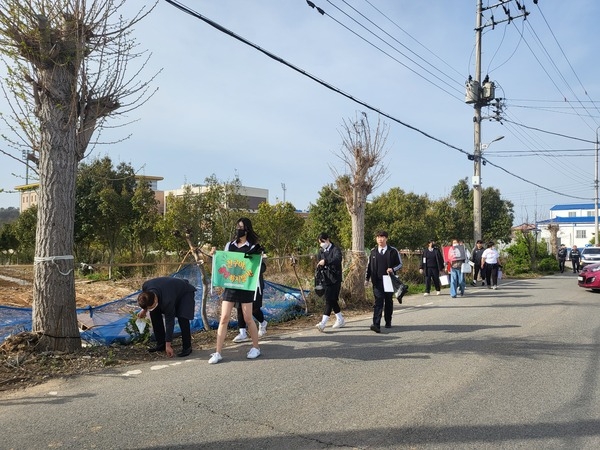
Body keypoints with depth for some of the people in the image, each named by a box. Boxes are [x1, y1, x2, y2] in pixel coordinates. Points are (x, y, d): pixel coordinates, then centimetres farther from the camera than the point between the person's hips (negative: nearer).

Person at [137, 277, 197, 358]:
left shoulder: (167, 300, -43)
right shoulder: (145, 287, -27)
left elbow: (169, 323, -33)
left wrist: (168, 345, -28)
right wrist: (144, 310, 6)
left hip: (185, 293, -7)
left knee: (182, 318, -27)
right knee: (154, 313, -5)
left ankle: (187, 347, -9)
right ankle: (161, 344, 6)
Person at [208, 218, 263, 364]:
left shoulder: (253, 247, -1)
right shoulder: (229, 245, 9)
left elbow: (260, 268, -3)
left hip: (246, 287, -3)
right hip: (229, 285, 3)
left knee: (248, 319, 4)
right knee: (224, 318, -1)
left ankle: (256, 348, 23)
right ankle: (218, 353, 4)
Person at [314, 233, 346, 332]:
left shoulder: (335, 249, -7)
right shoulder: (321, 251, 14)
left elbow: (338, 258, -29)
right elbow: (318, 265, 17)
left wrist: (326, 261, -42)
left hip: (334, 279, -7)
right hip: (325, 279, 7)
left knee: (329, 300, -12)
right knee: (333, 300, 12)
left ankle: (323, 323, -17)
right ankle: (340, 320, 26)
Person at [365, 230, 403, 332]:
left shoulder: (393, 251, 1)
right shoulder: (373, 251, 7)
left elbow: (400, 264, 5)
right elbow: (369, 265, 14)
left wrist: (393, 269, -14)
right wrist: (367, 278, 10)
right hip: (377, 281, 0)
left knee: (388, 301, 12)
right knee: (378, 302, -10)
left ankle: (388, 322, 29)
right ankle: (376, 325, -18)